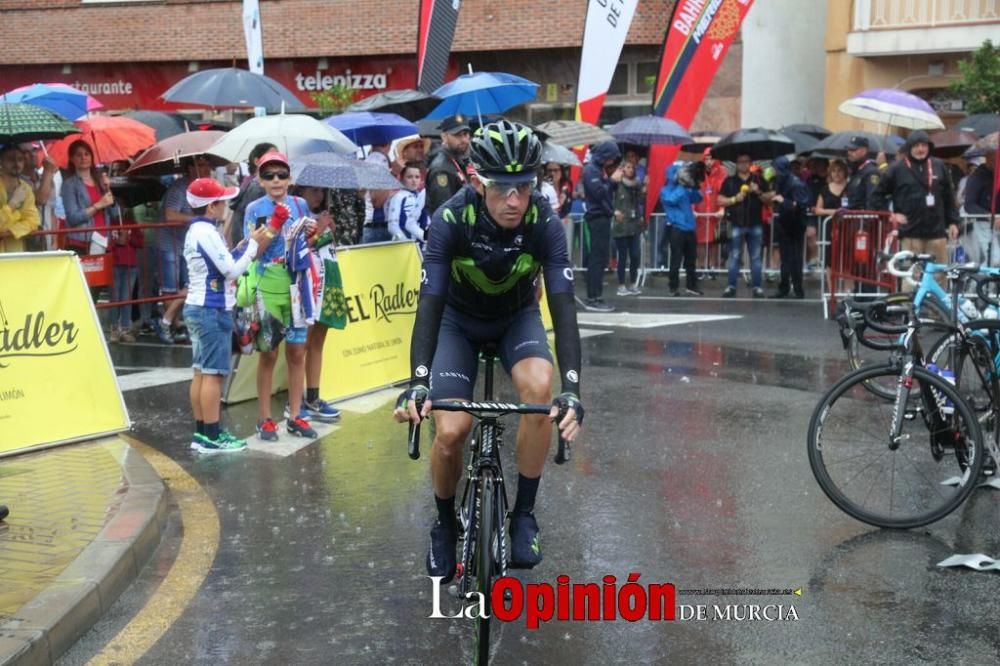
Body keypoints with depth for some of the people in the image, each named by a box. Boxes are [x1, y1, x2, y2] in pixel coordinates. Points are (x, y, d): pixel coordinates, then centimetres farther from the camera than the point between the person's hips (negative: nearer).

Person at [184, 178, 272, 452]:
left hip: (199, 308, 10)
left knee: (201, 372, 10)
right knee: (213, 373, -7)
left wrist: (247, 245, 9)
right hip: (212, 310, -10)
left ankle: (201, 433, 13)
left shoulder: (196, 231, 16)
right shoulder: (207, 232, -15)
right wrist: (253, 245, -6)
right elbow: (231, 270, -17)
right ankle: (212, 436, -5)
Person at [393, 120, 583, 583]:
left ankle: (524, 515, -12)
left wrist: (572, 390, -48)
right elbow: (430, 304, -36)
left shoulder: (544, 223, -29)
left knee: (540, 387, -31)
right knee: (450, 432, -16)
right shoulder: (451, 219, -31)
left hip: (518, 316, 1)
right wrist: (417, 383, -50)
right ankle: (445, 523, 15)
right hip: (459, 320, 0)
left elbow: (562, 306, -35)